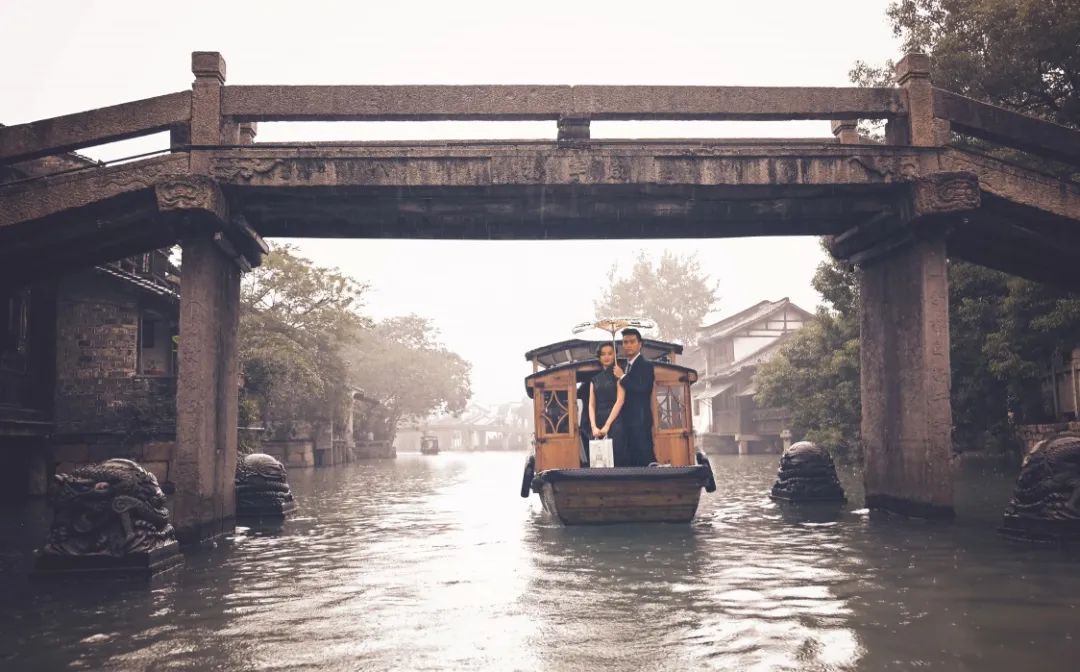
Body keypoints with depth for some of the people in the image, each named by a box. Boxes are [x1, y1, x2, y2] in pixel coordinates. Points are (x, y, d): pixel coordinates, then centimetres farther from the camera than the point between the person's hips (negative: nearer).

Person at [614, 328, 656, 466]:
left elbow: (643, 389, -19)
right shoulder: (626, 366, 19)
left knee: (645, 456, -12)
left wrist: (622, 377, -12)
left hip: (640, 420, -8)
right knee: (632, 459, 6)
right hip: (628, 421, 8)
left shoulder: (646, 365, -5)